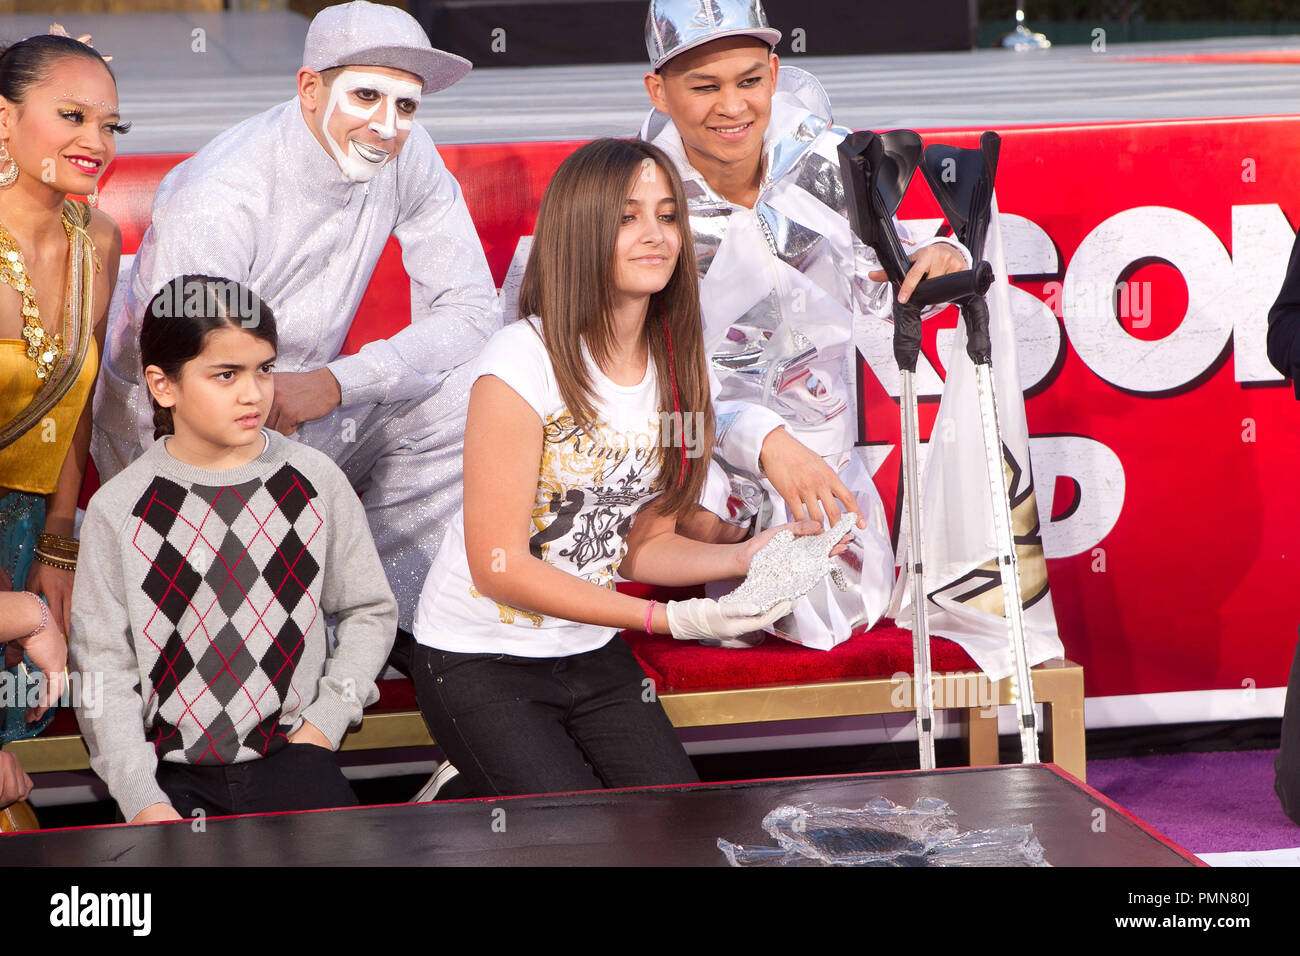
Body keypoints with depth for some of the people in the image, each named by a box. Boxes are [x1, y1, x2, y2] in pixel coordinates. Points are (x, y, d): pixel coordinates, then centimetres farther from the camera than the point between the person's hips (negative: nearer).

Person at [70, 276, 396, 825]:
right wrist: (141, 799, -11)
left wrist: (328, 717, 0)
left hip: (291, 753, 1)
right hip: (171, 768, -1)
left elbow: (369, 611, 12)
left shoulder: (314, 482, 3)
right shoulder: (118, 511, -3)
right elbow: (103, 666, -3)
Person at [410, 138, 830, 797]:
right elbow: (500, 567, -20)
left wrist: (745, 557, -13)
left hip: (593, 653, 6)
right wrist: (671, 619, -24)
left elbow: (642, 544, 6)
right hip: (481, 662, -6)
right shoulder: (522, 363, -21)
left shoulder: (672, 366, 0)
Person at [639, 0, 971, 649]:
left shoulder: (820, 159, -13)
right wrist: (765, 440, -44)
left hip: (820, 443, 4)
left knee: (832, 618, 5)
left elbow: (874, 282, 4)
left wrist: (935, 257, -20)